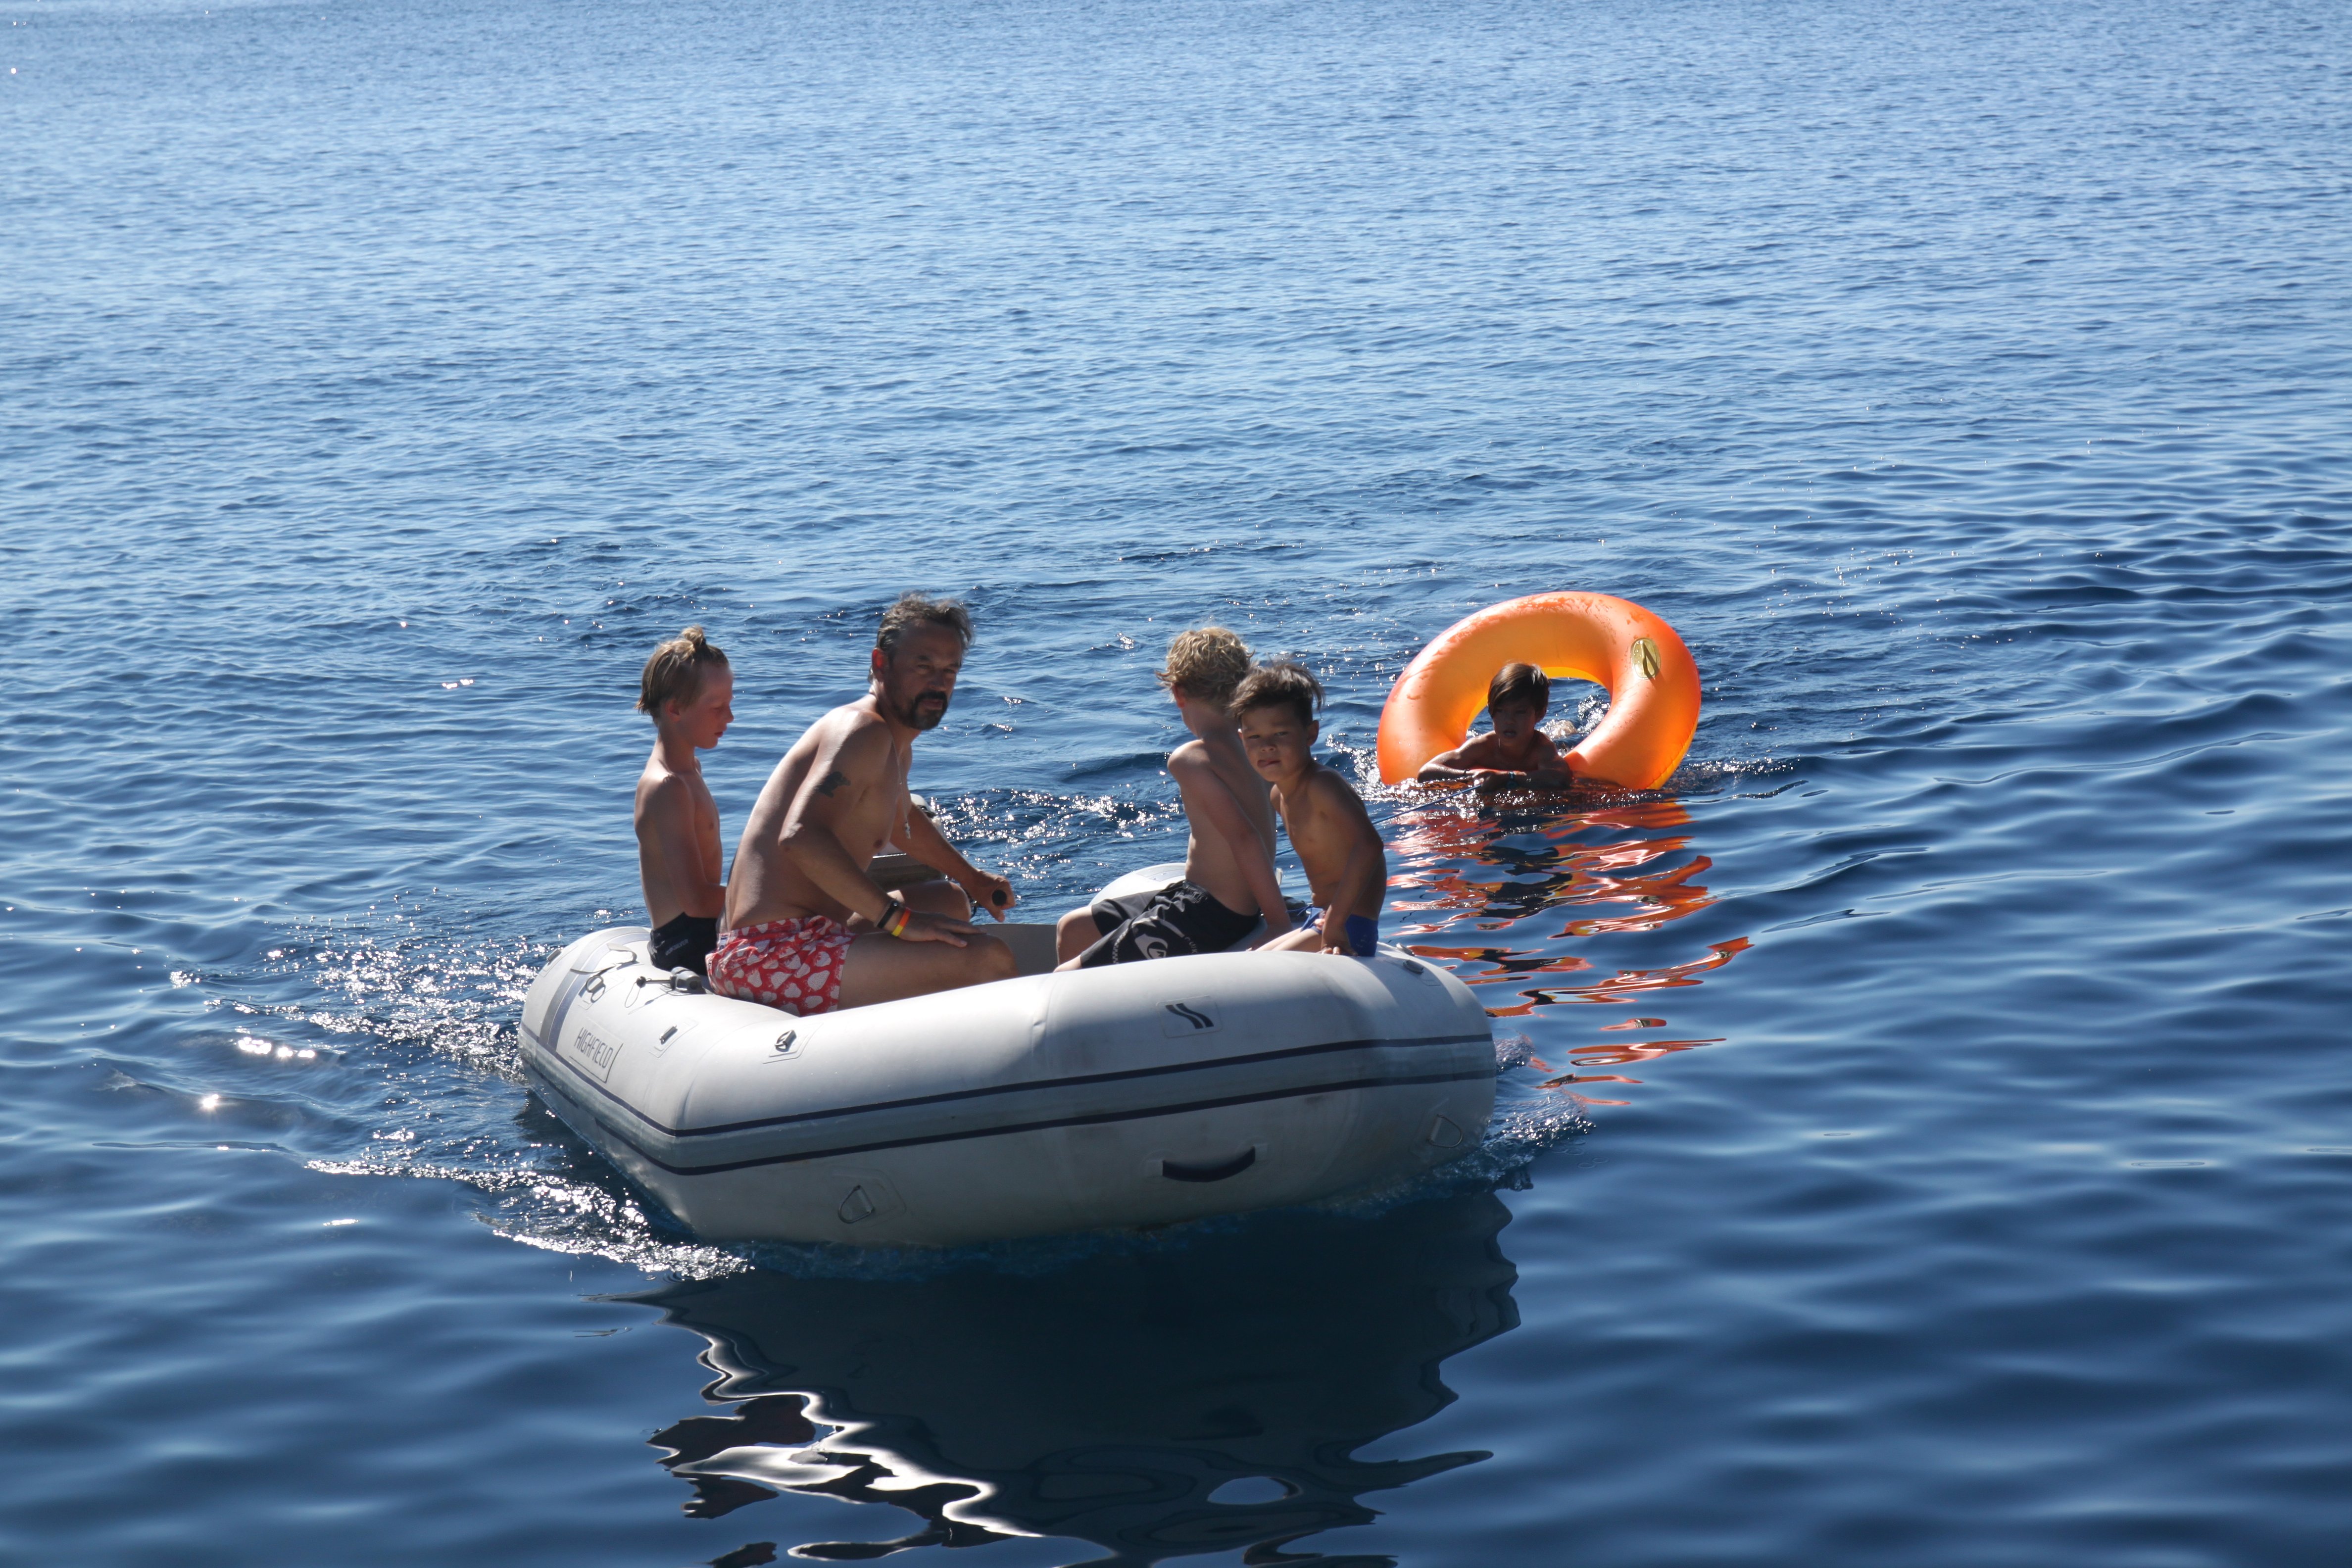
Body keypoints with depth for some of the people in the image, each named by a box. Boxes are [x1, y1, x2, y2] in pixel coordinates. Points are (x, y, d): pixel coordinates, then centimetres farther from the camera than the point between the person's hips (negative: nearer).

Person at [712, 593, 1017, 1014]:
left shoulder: (897, 744, 18)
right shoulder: (863, 732, -15)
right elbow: (801, 838, -31)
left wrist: (972, 879, 41)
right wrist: (899, 918, -28)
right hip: (774, 958, -12)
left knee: (951, 901, 35)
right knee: (988, 959, -25)